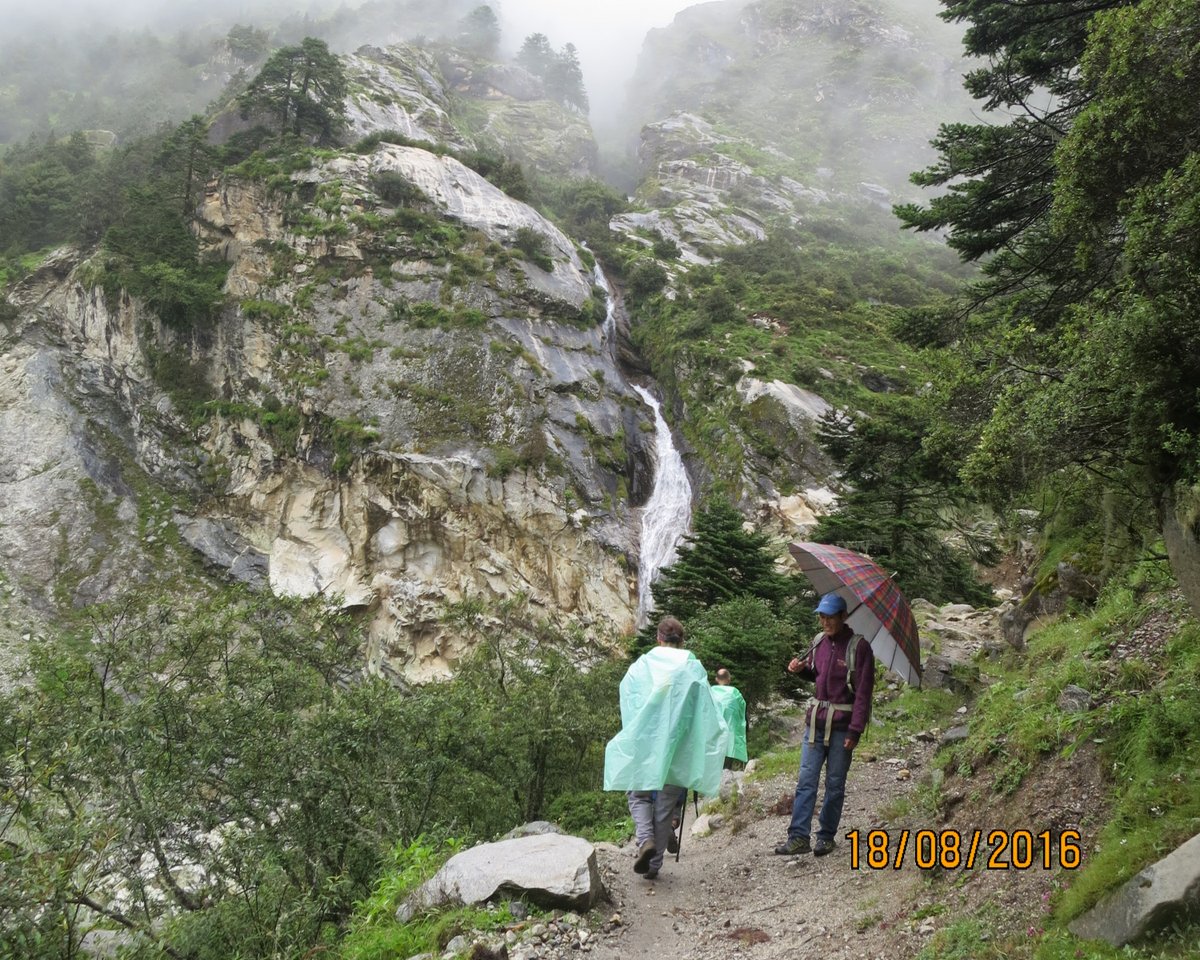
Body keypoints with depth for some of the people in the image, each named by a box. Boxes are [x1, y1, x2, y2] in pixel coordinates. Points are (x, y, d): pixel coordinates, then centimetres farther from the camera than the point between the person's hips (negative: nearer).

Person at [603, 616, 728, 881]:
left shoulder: (639, 667, 1)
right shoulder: (694, 669, 0)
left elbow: (627, 709, 2)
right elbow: (706, 712, 0)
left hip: (642, 745, 0)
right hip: (677, 749, 1)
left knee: (639, 793, 16)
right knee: (666, 805, 11)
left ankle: (644, 839, -11)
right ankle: (654, 865, 15)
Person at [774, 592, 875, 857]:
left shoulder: (858, 647, -11)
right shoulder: (818, 641, 7)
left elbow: (863, 692, -13)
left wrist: (855, 729, -18)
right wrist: (802, 669, 1)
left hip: (841, 726, -5)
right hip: (815, 721, 5)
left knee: (835, 783, 5)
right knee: (806, 780, 1)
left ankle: (826, 836, 15)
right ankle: (799, 837, 2)